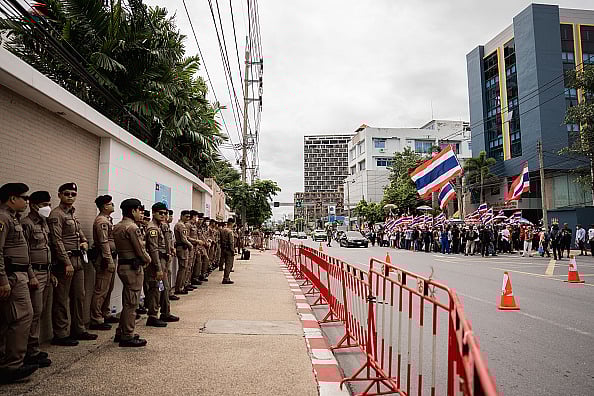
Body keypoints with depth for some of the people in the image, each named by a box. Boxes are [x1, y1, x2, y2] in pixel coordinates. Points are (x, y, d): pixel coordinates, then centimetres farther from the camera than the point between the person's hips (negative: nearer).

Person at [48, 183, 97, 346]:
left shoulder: (73, 214, 16)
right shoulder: (56, 214, -10)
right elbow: (57, 241, -16)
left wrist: (85, 242, 6)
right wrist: (67, 263, -19)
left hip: (78, 260, 9)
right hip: (64, 262, -9)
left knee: (79, 297, 14)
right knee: (62, 300, 0)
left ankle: (78, 329, 25)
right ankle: (61, 335, 9)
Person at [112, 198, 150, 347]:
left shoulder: (117, 227, 12)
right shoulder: (132, 227, -17)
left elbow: (118, 247, 14)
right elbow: (141, 251, -16)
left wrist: (144, 258, 9)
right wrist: (148, 259, 5)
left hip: (122, 266, 10)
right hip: (133, 267, -10)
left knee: (127, 302, 19)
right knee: (131, 303, -2)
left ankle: (120, 333, 28)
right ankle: (128, 337, 6)